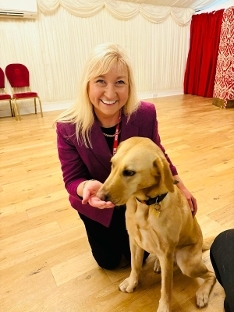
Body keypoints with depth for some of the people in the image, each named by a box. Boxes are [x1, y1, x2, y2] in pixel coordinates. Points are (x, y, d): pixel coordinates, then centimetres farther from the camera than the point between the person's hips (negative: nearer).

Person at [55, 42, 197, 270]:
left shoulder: (145, 114, -24)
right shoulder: (68, 127, -28)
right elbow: (72, 178, -20)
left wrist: (180, 186, -4)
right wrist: (88, 186, -42)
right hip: (96, 204, 0)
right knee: (108, 261, 19)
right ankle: (105, 233, 48)